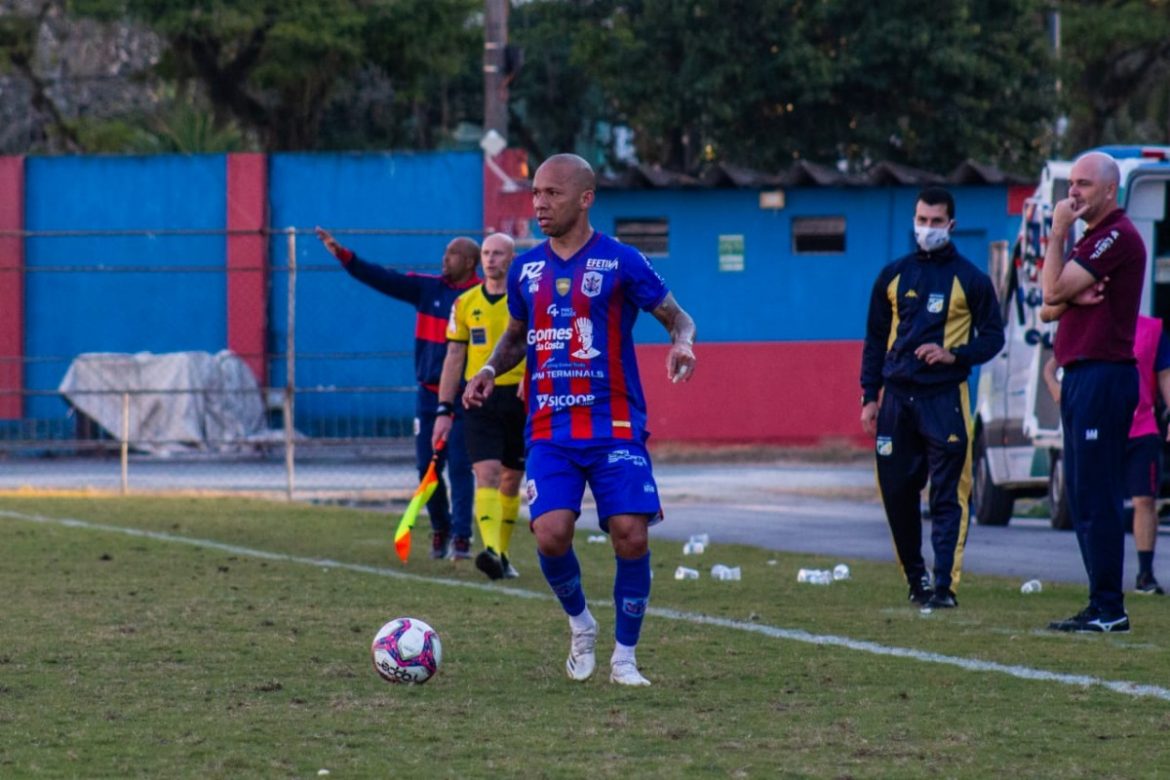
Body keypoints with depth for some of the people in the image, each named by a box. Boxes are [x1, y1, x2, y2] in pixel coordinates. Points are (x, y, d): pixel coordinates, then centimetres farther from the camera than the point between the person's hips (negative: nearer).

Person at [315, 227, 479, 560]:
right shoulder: (428, 288, 8)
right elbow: (383, 279, 5)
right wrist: (344, 256, -3)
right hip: (428, 394, 5)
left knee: (459, 468, -5)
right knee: (427, 467, 6)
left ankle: (461, 537, 1)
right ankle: (440, 529, 23)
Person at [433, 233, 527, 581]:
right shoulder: (466, 303, 7)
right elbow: (454, 357, 9)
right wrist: (444, 410, 5)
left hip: (519, 399, 0)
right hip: (481, 400, 0)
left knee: (511, 481, 9)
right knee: (486, 474, -15)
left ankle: (502, 555, 21)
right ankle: (490, 550, -29)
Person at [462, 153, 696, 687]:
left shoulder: (621, 262, -3)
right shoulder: (526, 268, 9)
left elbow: (678, 317, 3)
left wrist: (682, 342, -20)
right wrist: (489, 370, 3)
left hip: (614, 427, -3)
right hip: (550, 432, 3)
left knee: (631, 535, -11)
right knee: (551, 534, -16)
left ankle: (624, 657, 6)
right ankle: (579, 624, 14)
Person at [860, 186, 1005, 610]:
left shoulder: (970, 279, 2)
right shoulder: (893, 276, 12)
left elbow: (993, 337, 5)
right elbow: (875, 339, 15)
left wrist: (955, 355, -13)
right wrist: (870, 396, 9)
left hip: (945, 398, -4)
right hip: (897, 397, 4)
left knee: (948, 496, -9)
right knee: (896, 491, 6)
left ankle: (944, 586, -12)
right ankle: (915, 579, 19)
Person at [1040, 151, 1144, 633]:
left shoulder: (1118, 237, -12)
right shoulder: (1092, 239, 21)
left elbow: (1053, 291, -16)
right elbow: (1052, 302, 15)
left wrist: (1057, 233, -7)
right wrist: (1075, 296, -6)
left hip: (1103, 373, -11)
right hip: (1081, 375, 11)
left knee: (1096, 497, -11)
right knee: (1083, 497, 11)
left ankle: (1108, 608, -11)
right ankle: (1102, 606, 14)